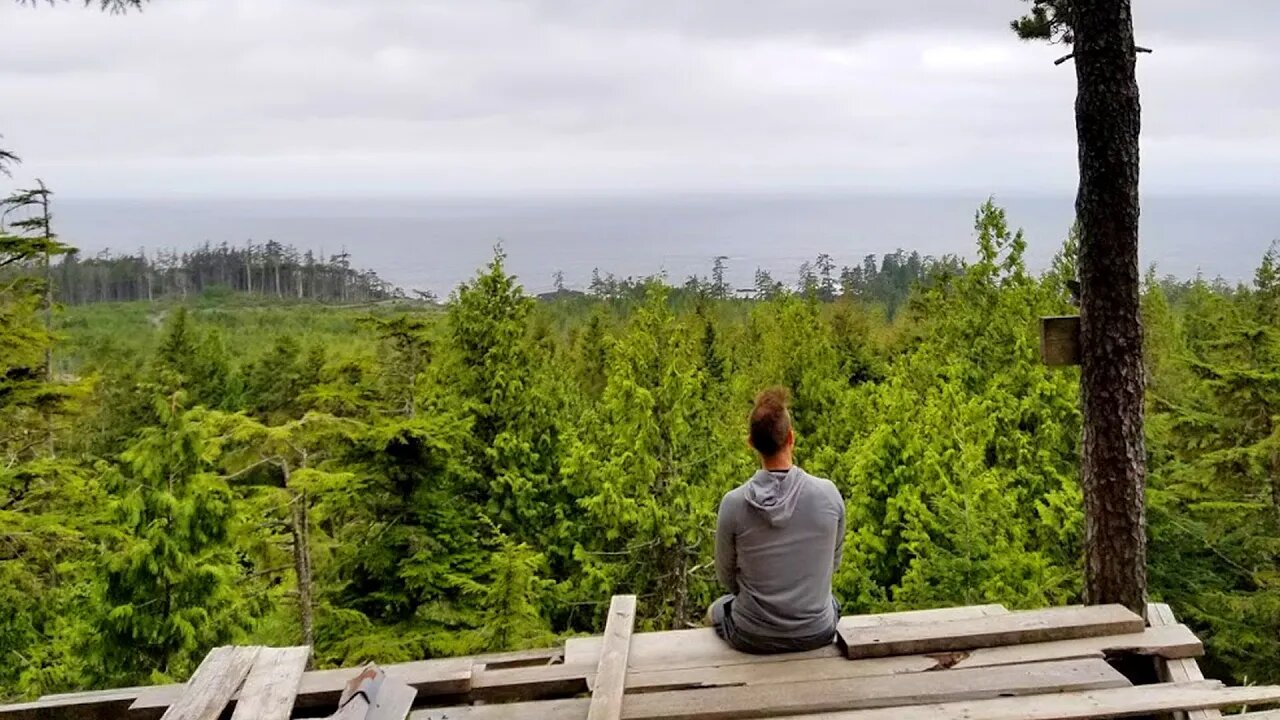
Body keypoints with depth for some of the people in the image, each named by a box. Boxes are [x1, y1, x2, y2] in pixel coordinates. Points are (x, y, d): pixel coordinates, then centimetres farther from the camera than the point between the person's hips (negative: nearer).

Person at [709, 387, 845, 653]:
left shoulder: (734, 503, -20)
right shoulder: (828, 494, -16)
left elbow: (726, 576, -5)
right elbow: (833, 562, 0)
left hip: (753, 638, -1)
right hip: (817, 634, 2)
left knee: (716, 609, 34)